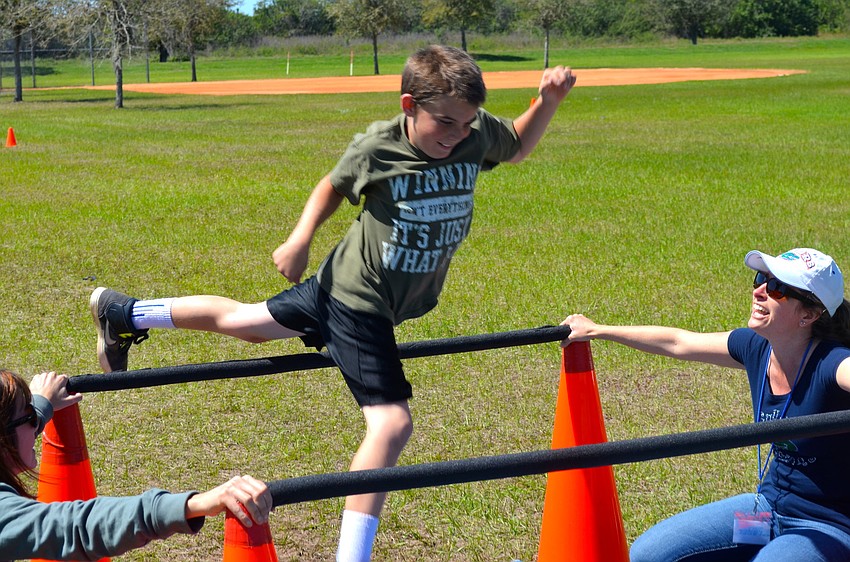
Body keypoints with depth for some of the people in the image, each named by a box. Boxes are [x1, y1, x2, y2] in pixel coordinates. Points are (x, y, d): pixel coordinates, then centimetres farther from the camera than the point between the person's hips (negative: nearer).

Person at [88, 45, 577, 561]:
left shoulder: (479, 134, -12)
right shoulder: (377, 148, -21)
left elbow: (518, 146, 9)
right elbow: (335, 186, -1)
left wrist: (549, 101, -7)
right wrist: (301, 238, -9)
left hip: (408, 298, 6)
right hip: (358, 299, -6)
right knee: (392, 422, -15)